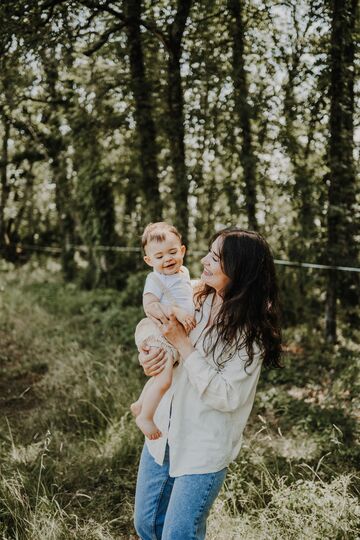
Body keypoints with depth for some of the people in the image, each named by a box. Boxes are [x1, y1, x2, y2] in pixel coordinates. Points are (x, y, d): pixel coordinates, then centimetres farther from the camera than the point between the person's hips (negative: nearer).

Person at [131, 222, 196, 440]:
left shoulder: (183, 272, 10)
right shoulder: (156, 279, -17)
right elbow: (150, 306, -29)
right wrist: (176, 312, -37)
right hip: (161, 334, -9)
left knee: (162, 374, 24)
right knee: (164, 379, -16)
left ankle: (140, 404, 42)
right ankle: (145, 417, 1)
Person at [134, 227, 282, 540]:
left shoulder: (250, 332, -19)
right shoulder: (195, 300, -3)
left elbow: (226, 396, -24)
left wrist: (182, 343, -24)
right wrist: (146, 356, -11)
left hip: (203, 450, -6)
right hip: (163, 434, 6)